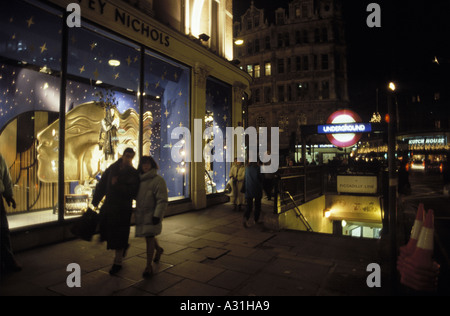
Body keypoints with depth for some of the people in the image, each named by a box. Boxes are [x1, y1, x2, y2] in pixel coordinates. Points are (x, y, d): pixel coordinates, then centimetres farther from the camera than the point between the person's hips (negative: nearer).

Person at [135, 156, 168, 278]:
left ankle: (149, 266, 5)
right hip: (141, 213, 7)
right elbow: (136, 195, 24)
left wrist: (157, 215, -22)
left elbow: (162, 200, -17)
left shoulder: (158, 180, -13)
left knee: (149, 237, -7)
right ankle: (159, 249, 47)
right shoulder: (139, 179, 10)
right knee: (148, 236, 19)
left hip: (152, 214, -7)